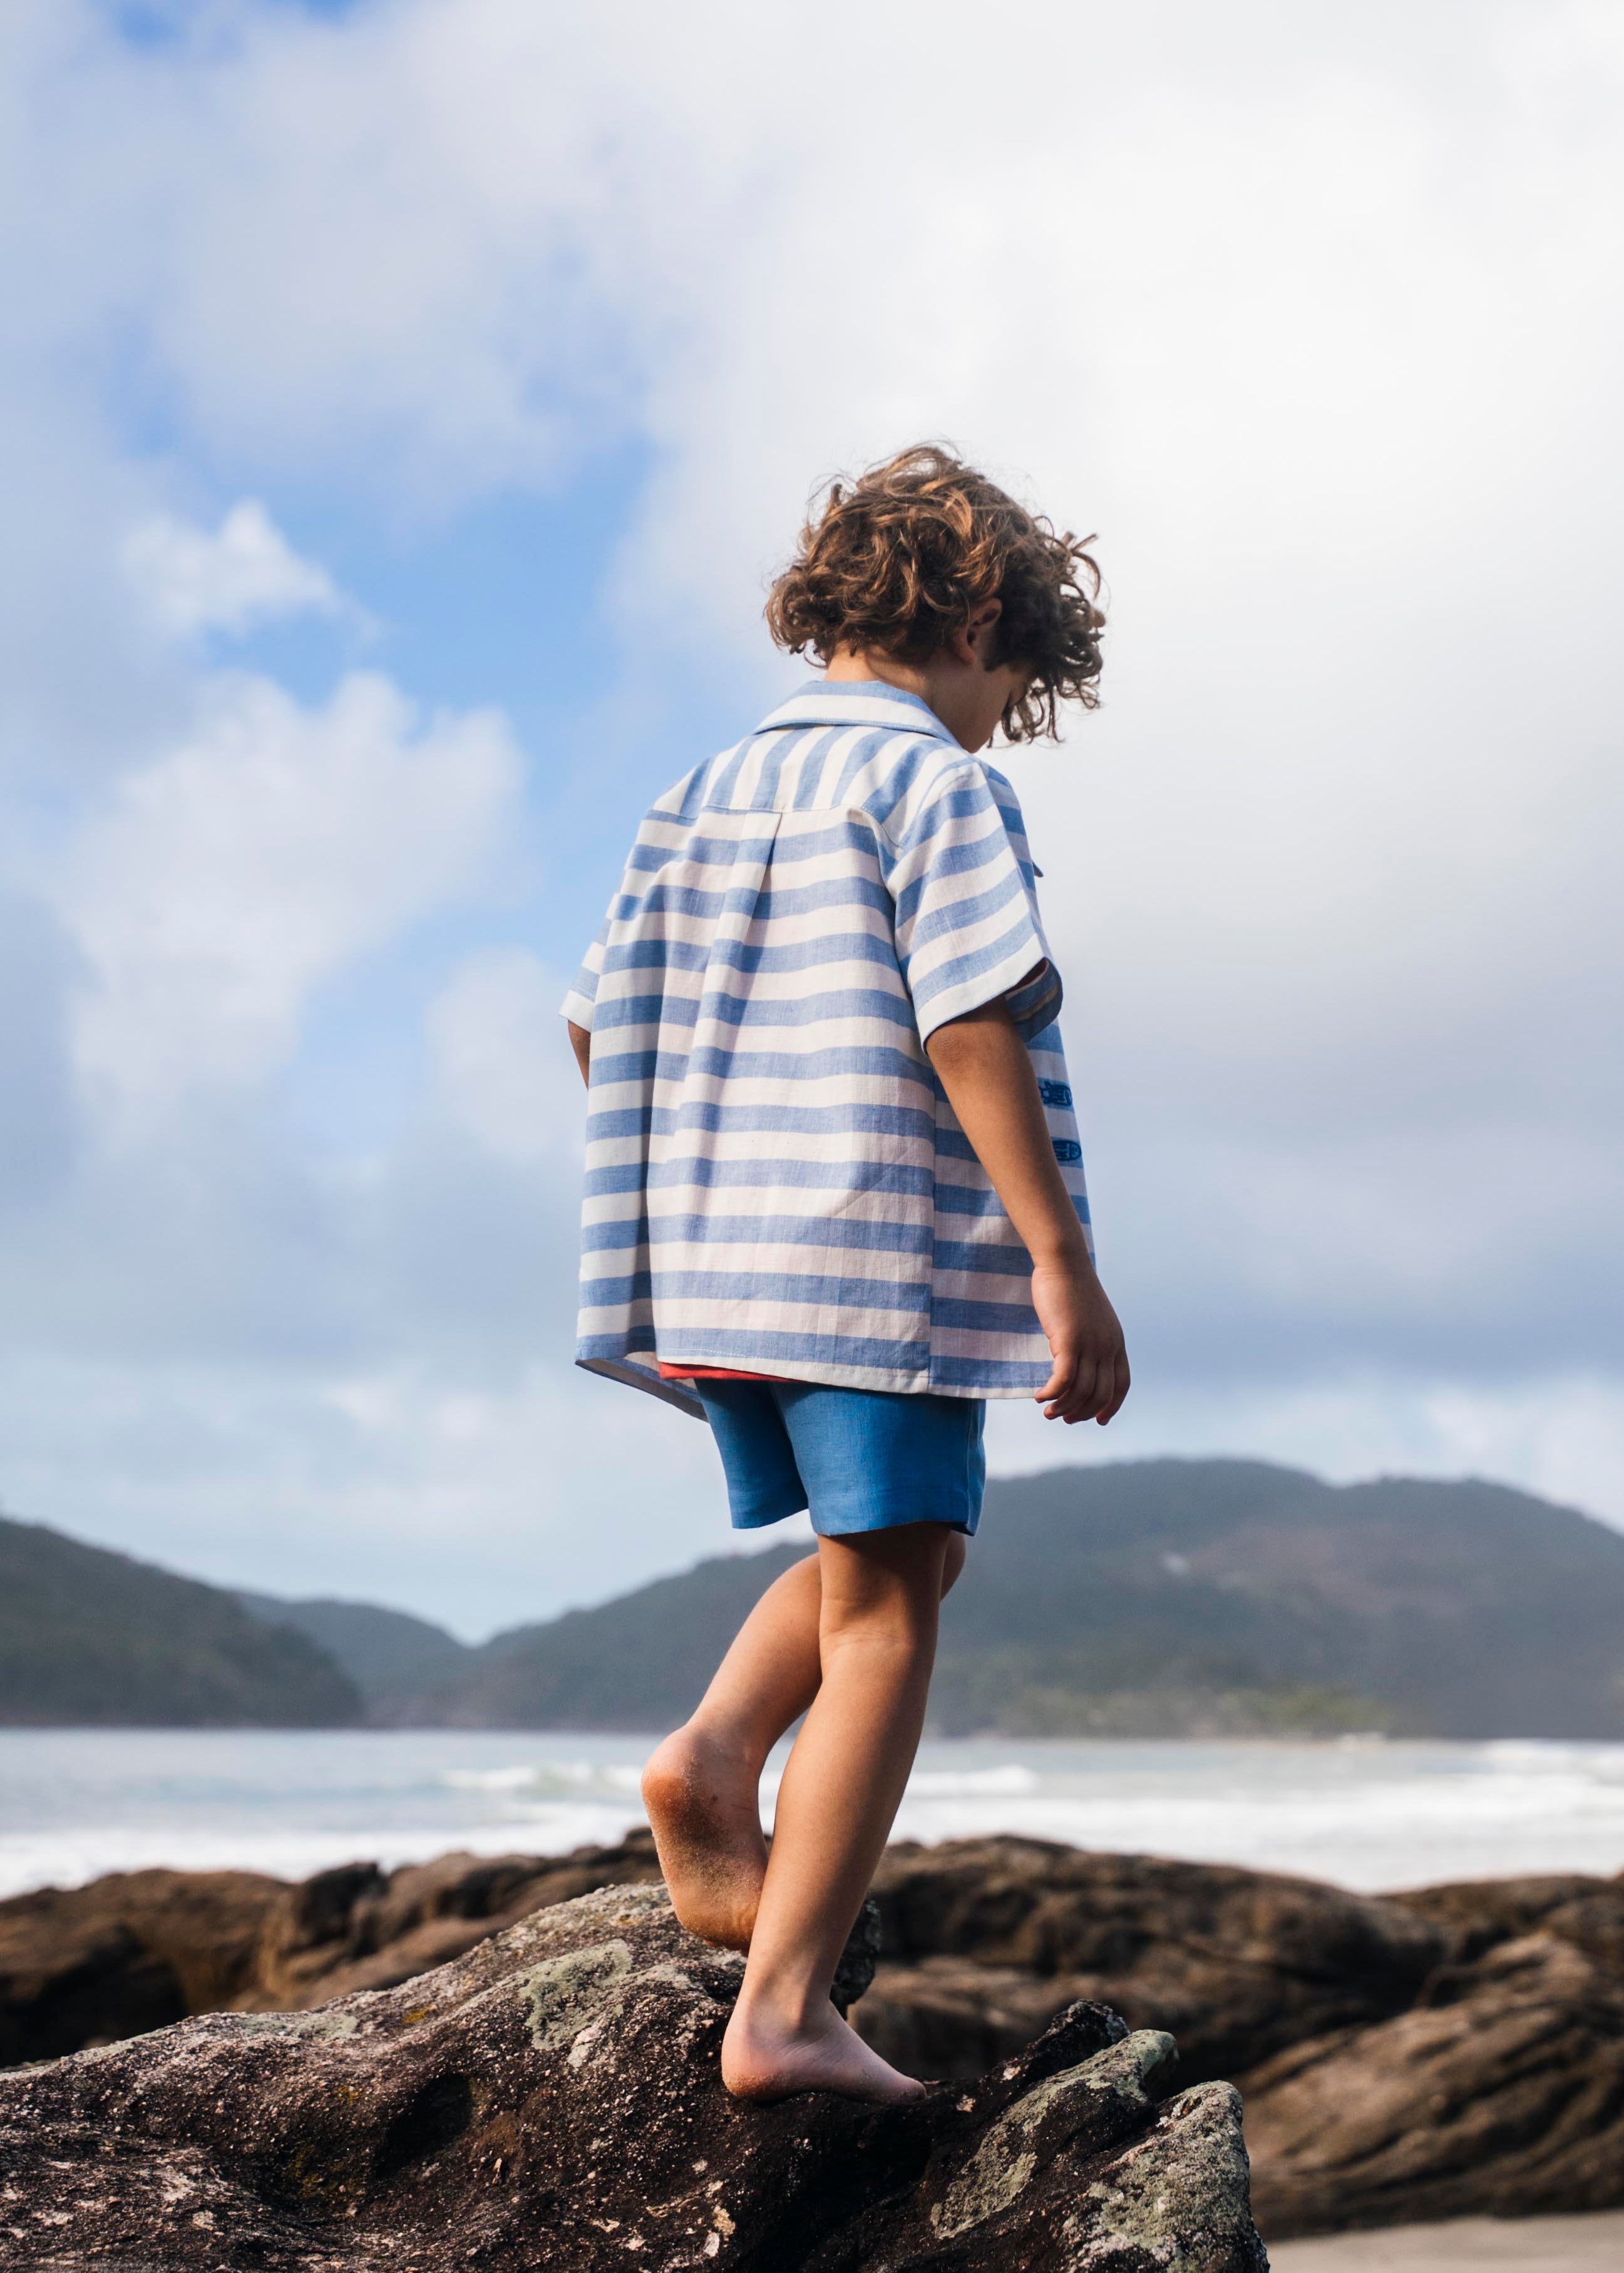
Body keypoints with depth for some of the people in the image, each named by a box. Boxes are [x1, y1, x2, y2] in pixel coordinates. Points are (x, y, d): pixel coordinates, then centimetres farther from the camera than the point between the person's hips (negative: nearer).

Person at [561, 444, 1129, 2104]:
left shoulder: (710, 789, 16)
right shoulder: (933, 784, -6)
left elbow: (595, 1022, 18)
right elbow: (970, 1029, -17)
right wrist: (1063, 1265, -17)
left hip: (709, 1266, 7)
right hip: (881, 1252, -7)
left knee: (885, 1549, 24)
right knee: (883, 1617, -1)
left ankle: (715, 1753, 1)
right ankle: (785, 2011, -4)